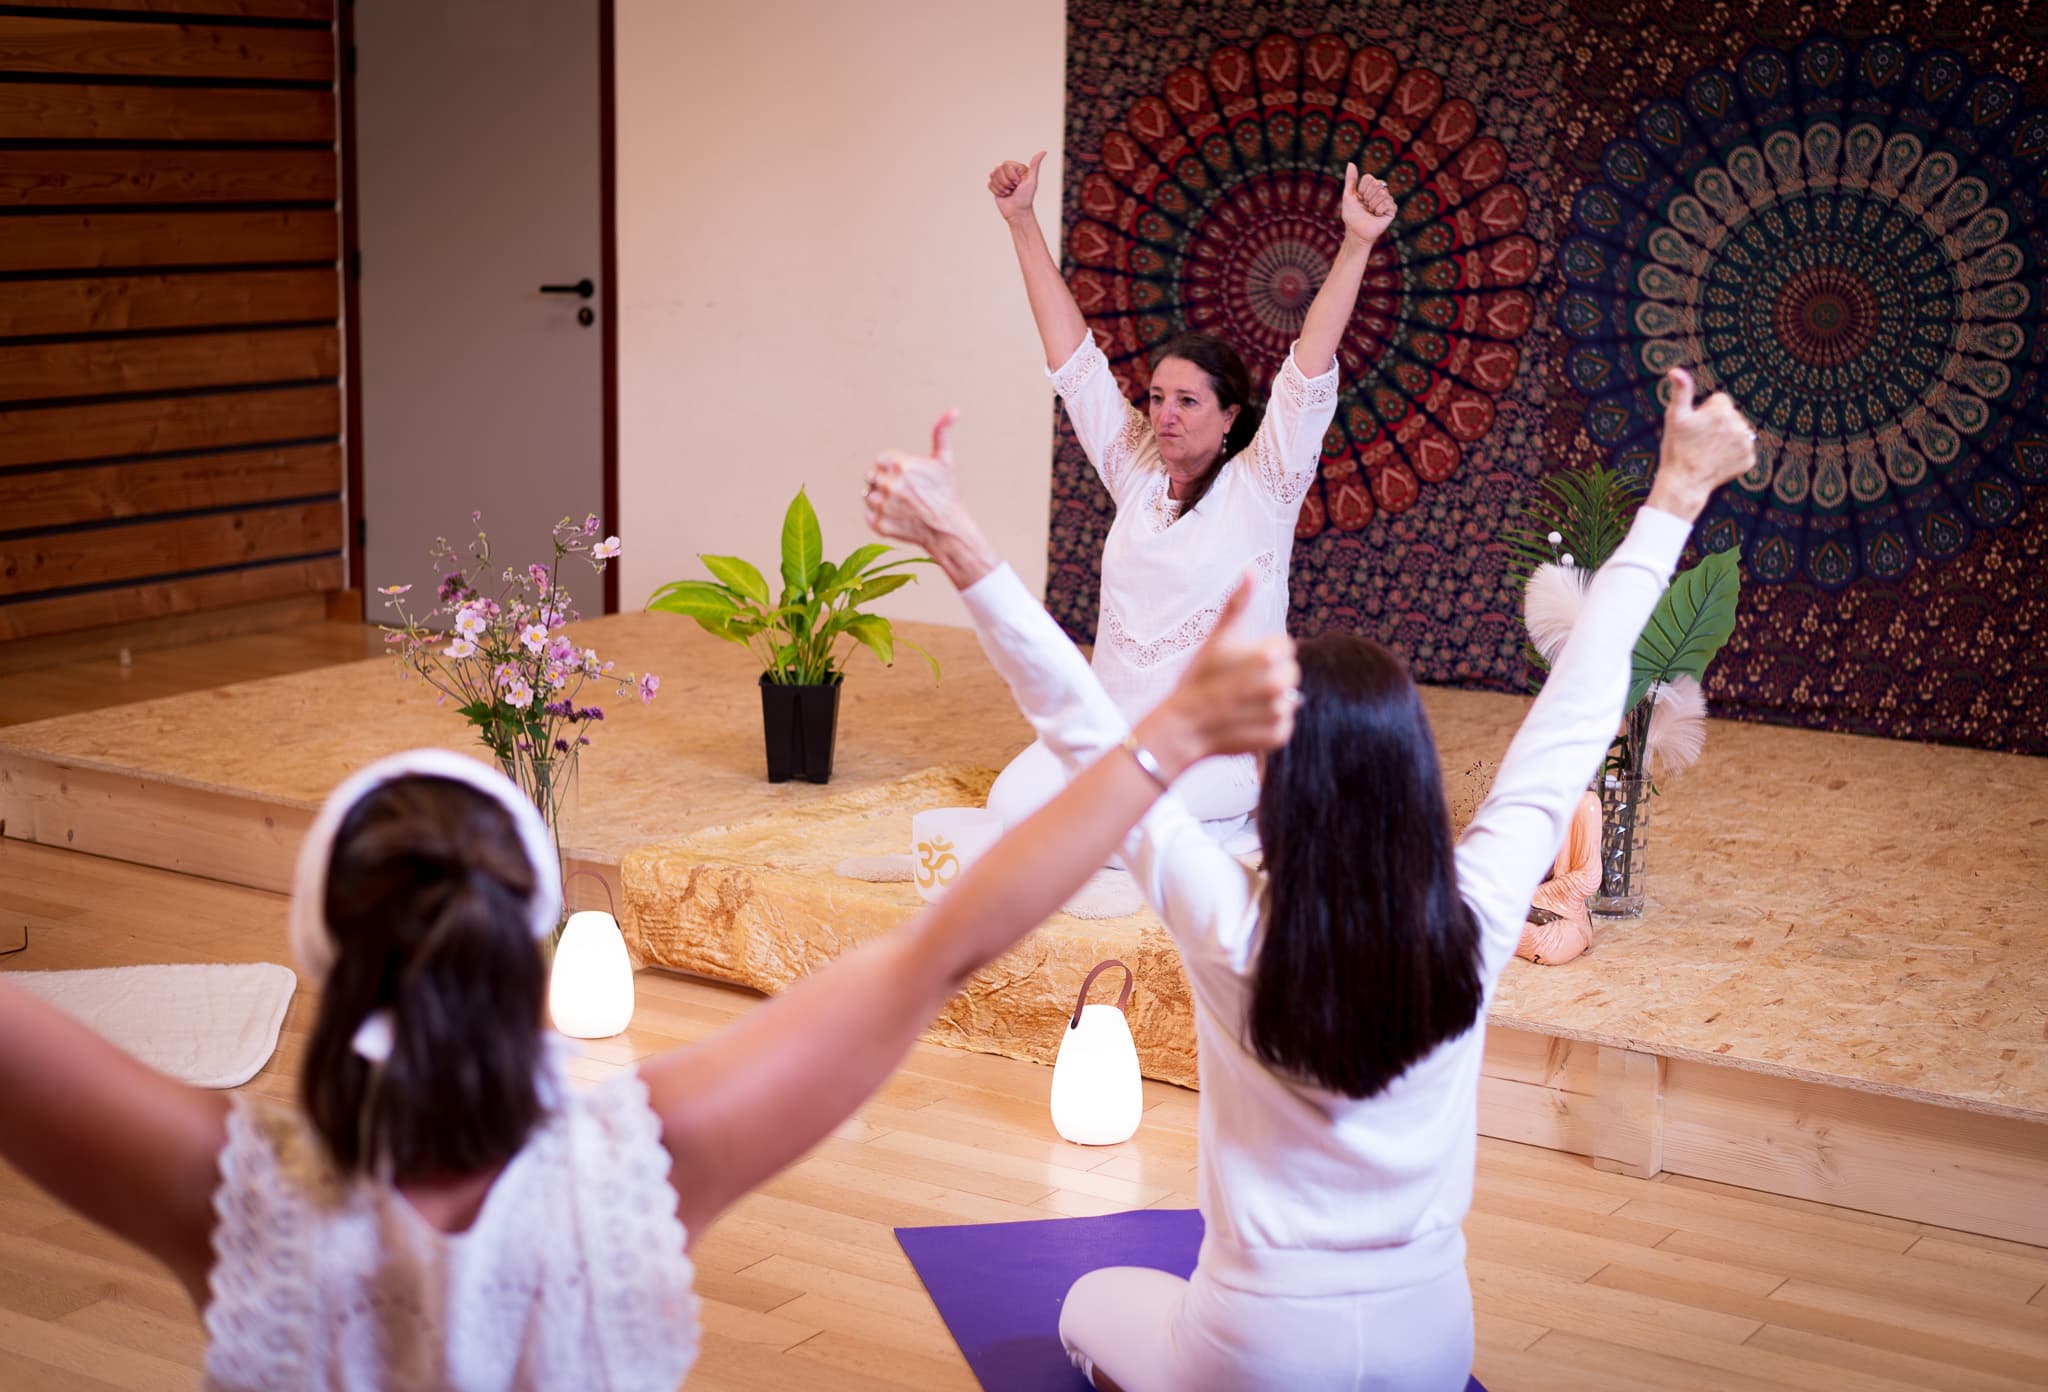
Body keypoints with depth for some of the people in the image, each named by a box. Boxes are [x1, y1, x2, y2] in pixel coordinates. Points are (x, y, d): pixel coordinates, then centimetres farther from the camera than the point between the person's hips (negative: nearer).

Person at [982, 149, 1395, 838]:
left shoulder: (1259, 486, -4)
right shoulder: (1136, 470, 9)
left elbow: (1311, 366, -15)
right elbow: (1071, 353, 8)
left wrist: (1356, 245, -24)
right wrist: (1023, 223, 7)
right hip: (1113, 724, 5)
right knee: (1011, 803, -18)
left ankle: (1236, 824, 3)